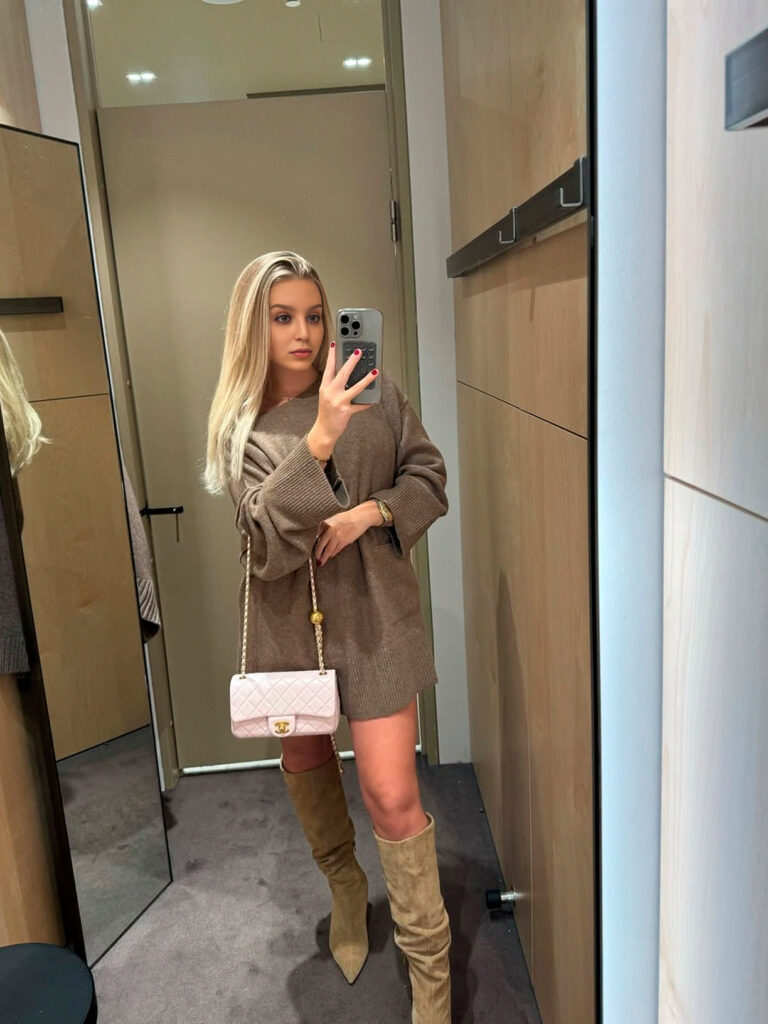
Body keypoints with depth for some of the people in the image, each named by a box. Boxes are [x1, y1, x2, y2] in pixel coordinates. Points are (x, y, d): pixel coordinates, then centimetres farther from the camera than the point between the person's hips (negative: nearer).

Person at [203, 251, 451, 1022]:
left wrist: (372, 511, -16)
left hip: (373, 610, -2)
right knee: (303, 763, 22)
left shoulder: (372, 389, -4)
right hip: (288, 615, 3)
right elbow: (266, 536, -18)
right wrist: (321, 440, -30)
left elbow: (427, 475, 3)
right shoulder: (240, 424, -4)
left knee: (392, 795, -3)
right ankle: (344, 887, 53)